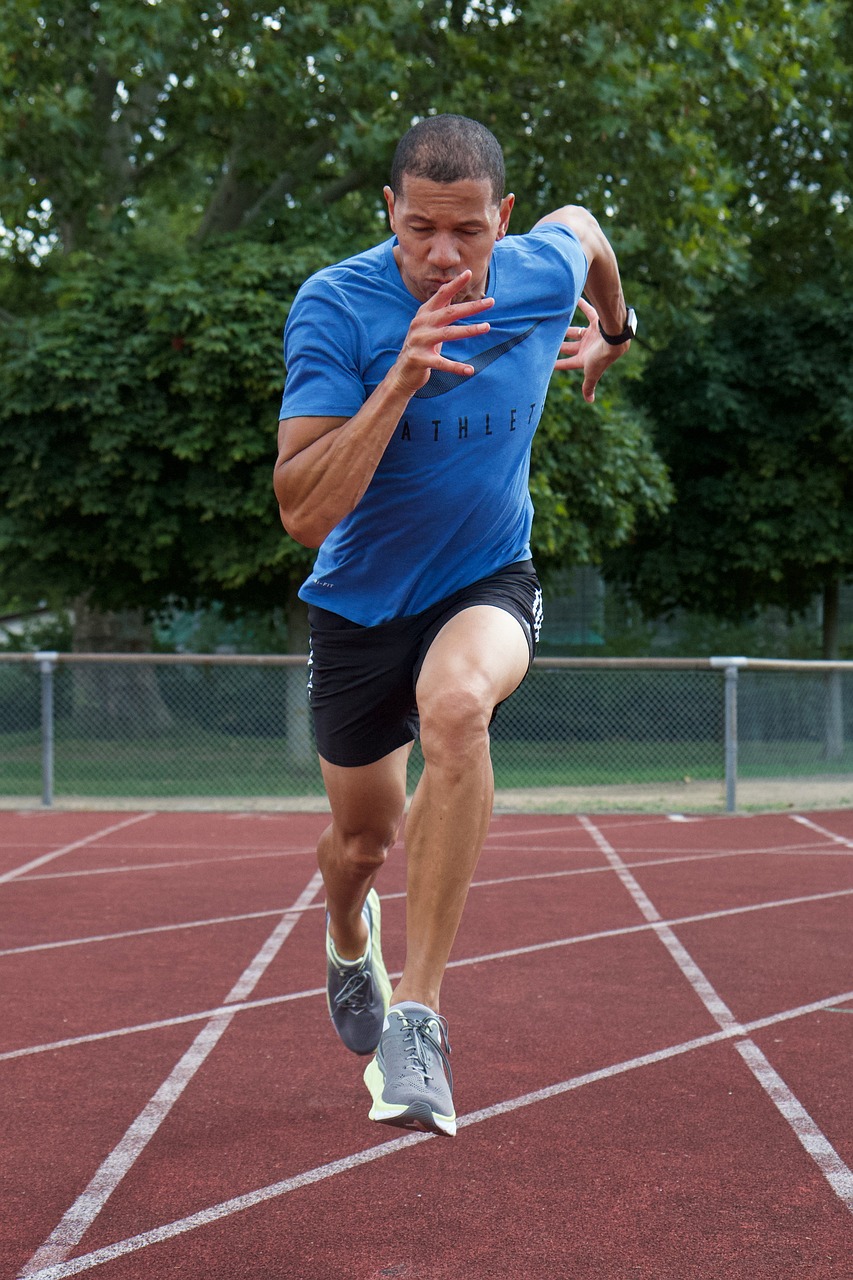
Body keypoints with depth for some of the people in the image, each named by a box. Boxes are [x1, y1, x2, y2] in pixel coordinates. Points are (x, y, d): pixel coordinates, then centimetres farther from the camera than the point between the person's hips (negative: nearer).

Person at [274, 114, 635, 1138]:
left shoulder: (543, 272, -13)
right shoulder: (334, 307, -22)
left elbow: (583, 223, 15)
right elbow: (303, 513, -30)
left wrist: (612, 330, 29)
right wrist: (403, 378, -39)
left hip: (488, 582, 0)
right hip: (361, 601, 0)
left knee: (455, 705, -36)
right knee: (362, 841, 14)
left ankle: (418, 1012, -31)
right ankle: (350, 938, 55)